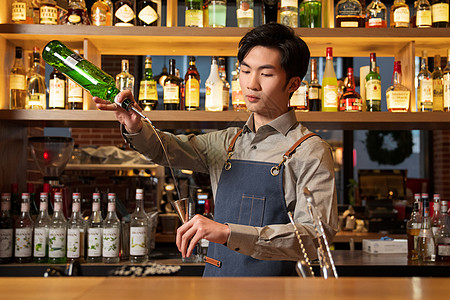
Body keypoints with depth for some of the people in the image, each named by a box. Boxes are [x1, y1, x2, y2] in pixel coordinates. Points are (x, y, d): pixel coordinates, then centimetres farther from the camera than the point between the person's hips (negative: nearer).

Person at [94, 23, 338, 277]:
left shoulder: (311, 152, -8)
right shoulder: (227, 143, 12)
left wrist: (229, 233, -30)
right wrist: (135, 127, -10)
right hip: (214, 275, 4)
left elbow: (317, 236, -19)